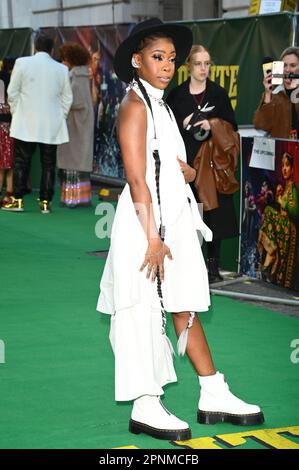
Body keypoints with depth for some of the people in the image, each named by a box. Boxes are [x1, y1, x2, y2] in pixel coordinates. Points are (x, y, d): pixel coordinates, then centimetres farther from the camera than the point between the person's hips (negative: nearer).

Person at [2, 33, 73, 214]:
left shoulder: (22, 63, -4)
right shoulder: (62, 69, 1)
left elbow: (12, 92, -1)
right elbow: (67, 98, 5)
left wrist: (16, 113, 11)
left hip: (26, 124, -1)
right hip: (51, 126, 1)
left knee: (21, 162, 5)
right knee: (48, 164, 6)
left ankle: (18, 200, 5)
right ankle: (45, 202, 5)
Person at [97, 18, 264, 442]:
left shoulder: (160, 104, 18)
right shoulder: (135, 105, -10)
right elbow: (137, 179, -17)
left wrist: (188, 172, 0)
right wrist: (152, 237, -19)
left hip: (176, 219, 9)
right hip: (147, 221, -9)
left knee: (187, 308, 13)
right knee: (146, 310, -3)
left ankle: (214, 397, 18)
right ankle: (146, 407, 4)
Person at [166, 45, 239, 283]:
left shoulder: (219, 93, 7)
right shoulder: (176, 95, 7)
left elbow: (232, 127, 6)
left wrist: (212, 126, -11)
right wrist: (184, 124, -10)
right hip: (185, 160, 0)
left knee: (213, 210, -2)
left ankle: (213, 264, 5)